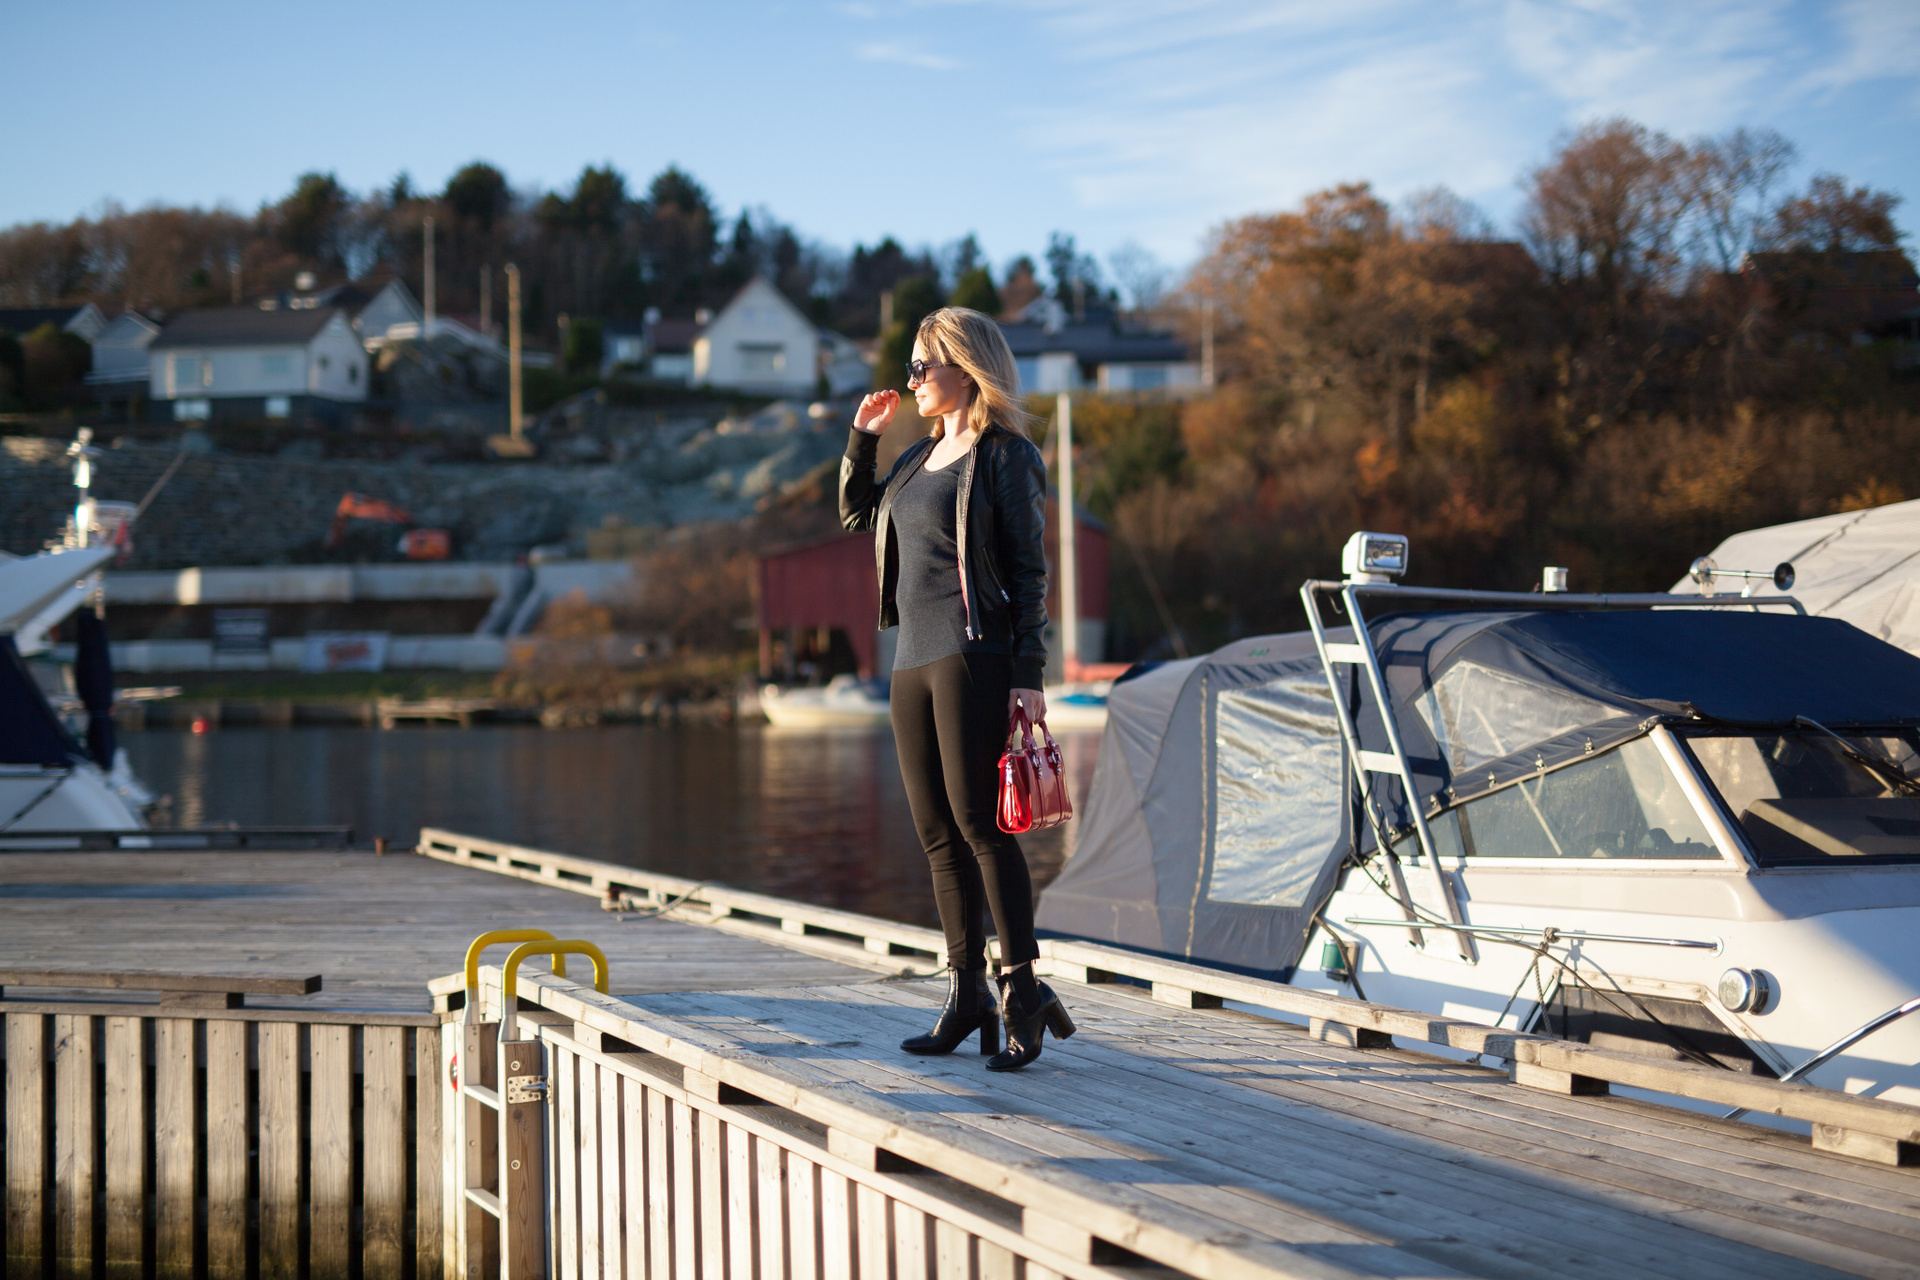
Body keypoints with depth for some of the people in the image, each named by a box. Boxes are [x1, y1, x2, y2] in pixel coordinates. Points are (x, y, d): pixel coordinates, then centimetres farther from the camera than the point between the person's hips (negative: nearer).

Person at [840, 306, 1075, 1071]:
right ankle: (967, 995, 13)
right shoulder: (923, 456, 17)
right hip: (914, 661, 8)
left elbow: (1028, 571, -8)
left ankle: (1022, 991, -7)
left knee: (978, 822, -12)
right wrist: (862, 436, 20)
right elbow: (856, 515, 33)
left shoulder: (1007, 457, -4)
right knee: (937, 834, 7)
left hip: (975, 656, -8)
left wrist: (1028, 674, -15)